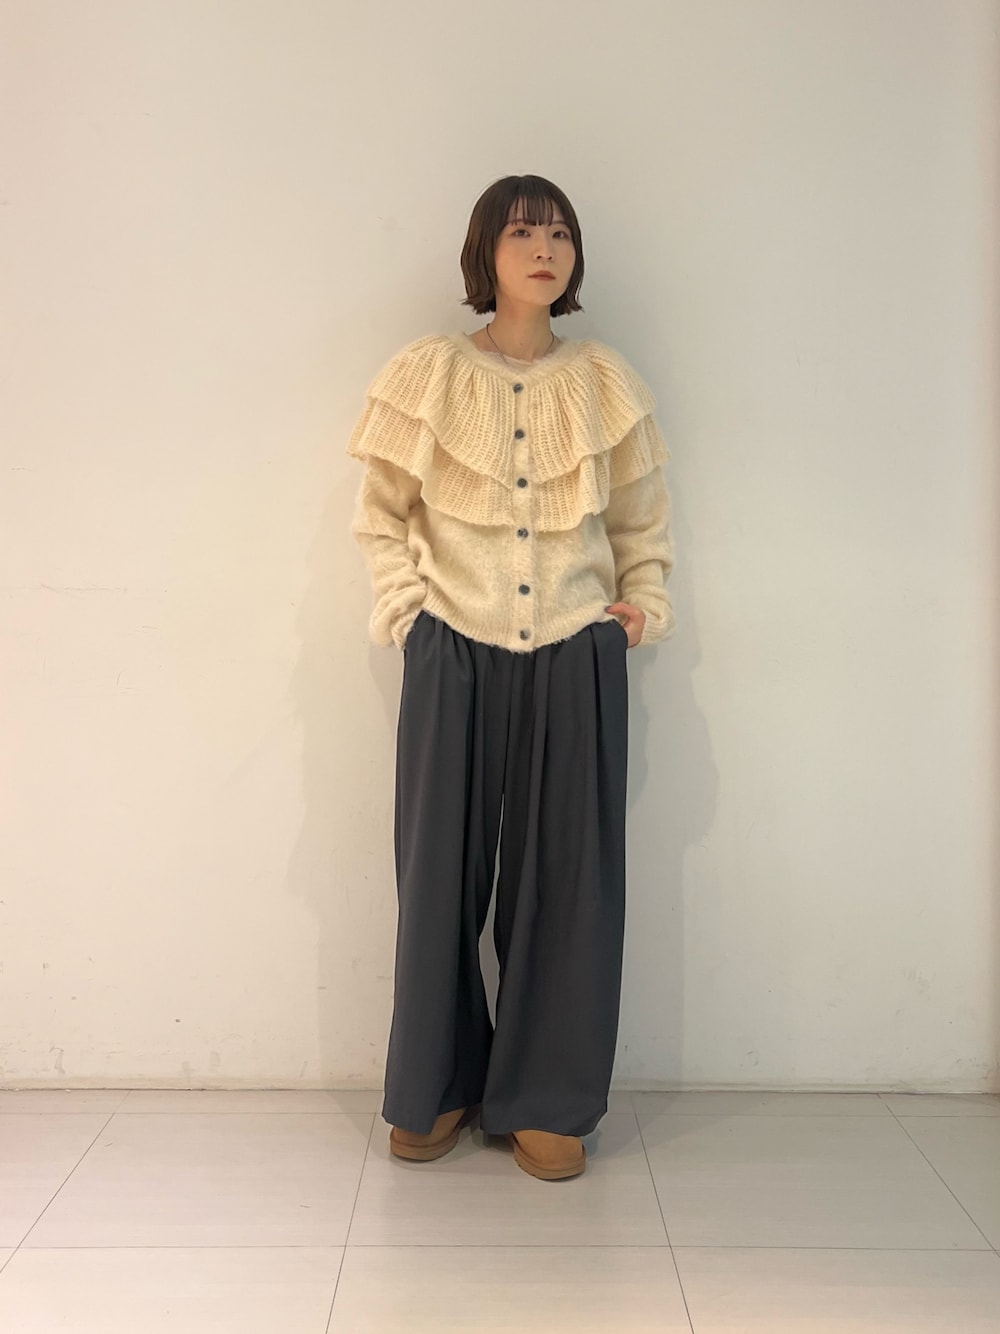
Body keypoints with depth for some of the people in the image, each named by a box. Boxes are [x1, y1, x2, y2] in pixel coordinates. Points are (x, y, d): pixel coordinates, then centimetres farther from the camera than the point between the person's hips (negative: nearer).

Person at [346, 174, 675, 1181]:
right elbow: (380, 514, 6)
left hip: (577, 655, 2)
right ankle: (436, 1091, 26)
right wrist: (409, 602, -5)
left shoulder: (606, 381, 7)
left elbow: (641, 520, 14)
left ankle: (546, 1103, 21)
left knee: (569, 877, 5)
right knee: (441, 870, 7)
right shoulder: (429, 373, 2)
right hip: (454, 653, -1)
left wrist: (642, 602, 1)